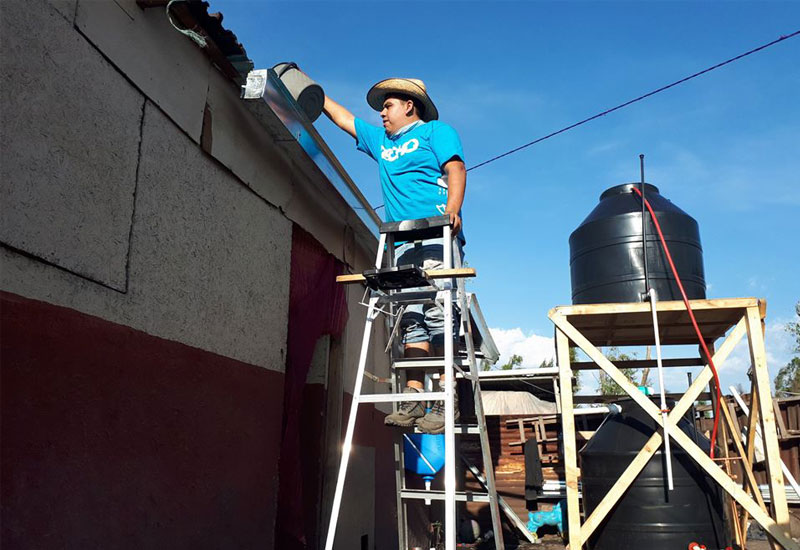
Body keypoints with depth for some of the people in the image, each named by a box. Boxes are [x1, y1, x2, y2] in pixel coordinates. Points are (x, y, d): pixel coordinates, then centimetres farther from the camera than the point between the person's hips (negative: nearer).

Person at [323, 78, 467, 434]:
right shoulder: (380, 141, 32)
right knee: (411, 320, -3)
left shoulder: (435, 131, 13)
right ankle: (412, 400, -7)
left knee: (438, 315, -15)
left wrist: (453, 208, -19)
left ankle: (447, 401, -15)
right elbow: (341, 116, 39)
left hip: (437, 237, -6)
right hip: (403, 245, 6)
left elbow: (456, 169, -3)